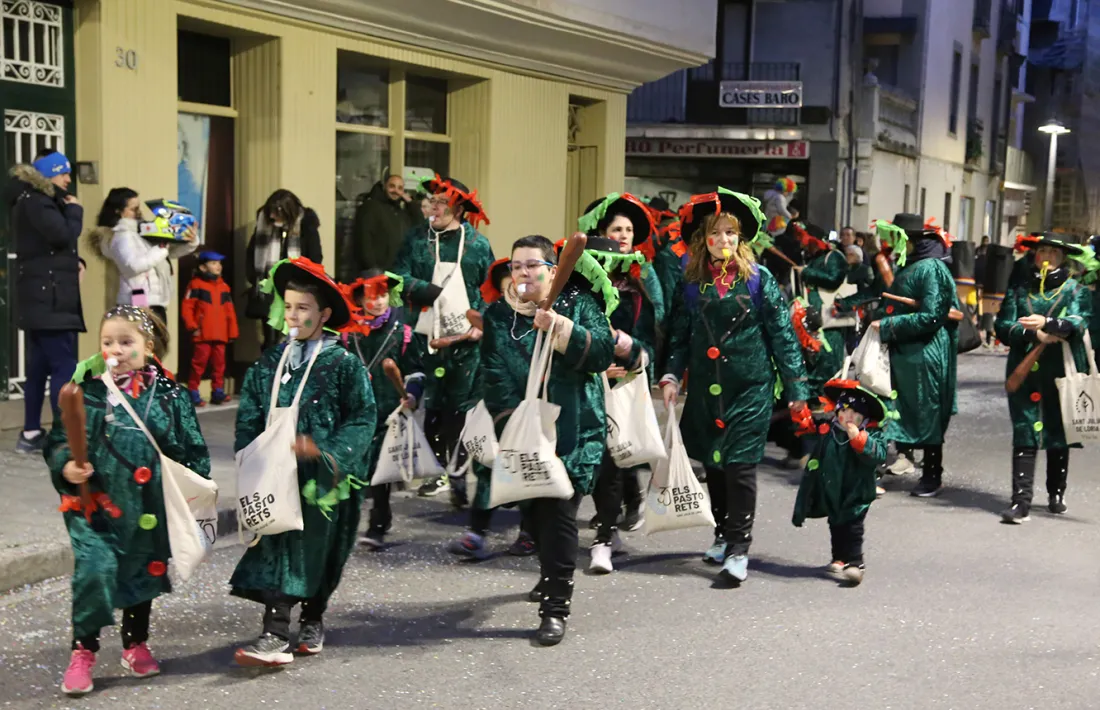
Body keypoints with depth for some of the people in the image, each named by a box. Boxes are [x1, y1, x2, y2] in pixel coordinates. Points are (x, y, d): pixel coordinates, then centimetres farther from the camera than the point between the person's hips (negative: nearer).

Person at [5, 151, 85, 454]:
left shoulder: (36, 201, 21)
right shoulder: (34, 201, -11)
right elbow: (63, 235, -23)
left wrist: (74, 262, 3)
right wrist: (74, 210, -6)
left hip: (42, 298, 11)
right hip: (50, 299, -11)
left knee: (40, 366, 13)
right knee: (64, 367, -12)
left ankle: (31, 434, 18)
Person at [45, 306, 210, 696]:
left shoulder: (168, 395, -1)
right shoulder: (86, 392, -3)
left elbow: (192, 451, 5)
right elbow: (59, 440, 1)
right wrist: (67, 467, -18)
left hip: (149, 506, 2)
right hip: (95, 503, -2)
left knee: (142, 572, 15)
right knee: (94, 569, -16)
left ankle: (136, 644, 36)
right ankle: (83, 651, 1)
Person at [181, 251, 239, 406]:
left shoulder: (224, 286, 15)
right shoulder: (196, 284, -1)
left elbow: (230, 311, 15)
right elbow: (187, 308, -6)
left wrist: (233, 332, 12)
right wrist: (192, 327, -12)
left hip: (220, 334, 5)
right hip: (203, 334, -5)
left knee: (219, 363, 7)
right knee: (199, 362, -6)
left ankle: (218, 392, 15)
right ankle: (193, 393, 0)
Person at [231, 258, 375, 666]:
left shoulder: (343, 363, -4)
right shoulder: (270, 363, 8)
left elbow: (363, 417, -6)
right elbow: (249, 417, 11)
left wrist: (323, 449, -17)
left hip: (321, 477, -3)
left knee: (315, 550, 5)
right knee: (277, 546, -3)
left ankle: (312, 620, 24)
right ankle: (276, 635, 0)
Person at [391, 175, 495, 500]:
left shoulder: (477, 244, 2)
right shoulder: (416, 239, 5)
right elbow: (400, 278, -2)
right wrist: (434, 291, -17)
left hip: (465, 340, -1)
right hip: (428, 337, 1)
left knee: (462, 408, 3)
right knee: (432, 407, 5)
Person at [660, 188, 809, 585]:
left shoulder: (759, 280, -3)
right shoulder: (692, 282, 5)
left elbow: (782, 334, -2)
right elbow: (680, 336, 13)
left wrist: (796, 387, -4)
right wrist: (672, 376, 1)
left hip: (750, 387, -4)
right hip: (706, 387, 4)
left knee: (740, 464, -8)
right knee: (713, 463, 12)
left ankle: (739, 548, -4)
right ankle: (723, 534, 28)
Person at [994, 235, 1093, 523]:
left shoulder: (1076, 290, 7)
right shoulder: (1019, 291, 12)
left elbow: (1080, 323, -11)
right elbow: (1003, 328, 2)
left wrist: (1047, 323, -28)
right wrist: (1034, 334, -15)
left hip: (1062, 372, 0)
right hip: (1024, 372, 0)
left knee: (1058, 434, 9)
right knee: (1024, 435, -6)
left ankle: (1056, 494, 27)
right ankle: (1021, 501, -10)